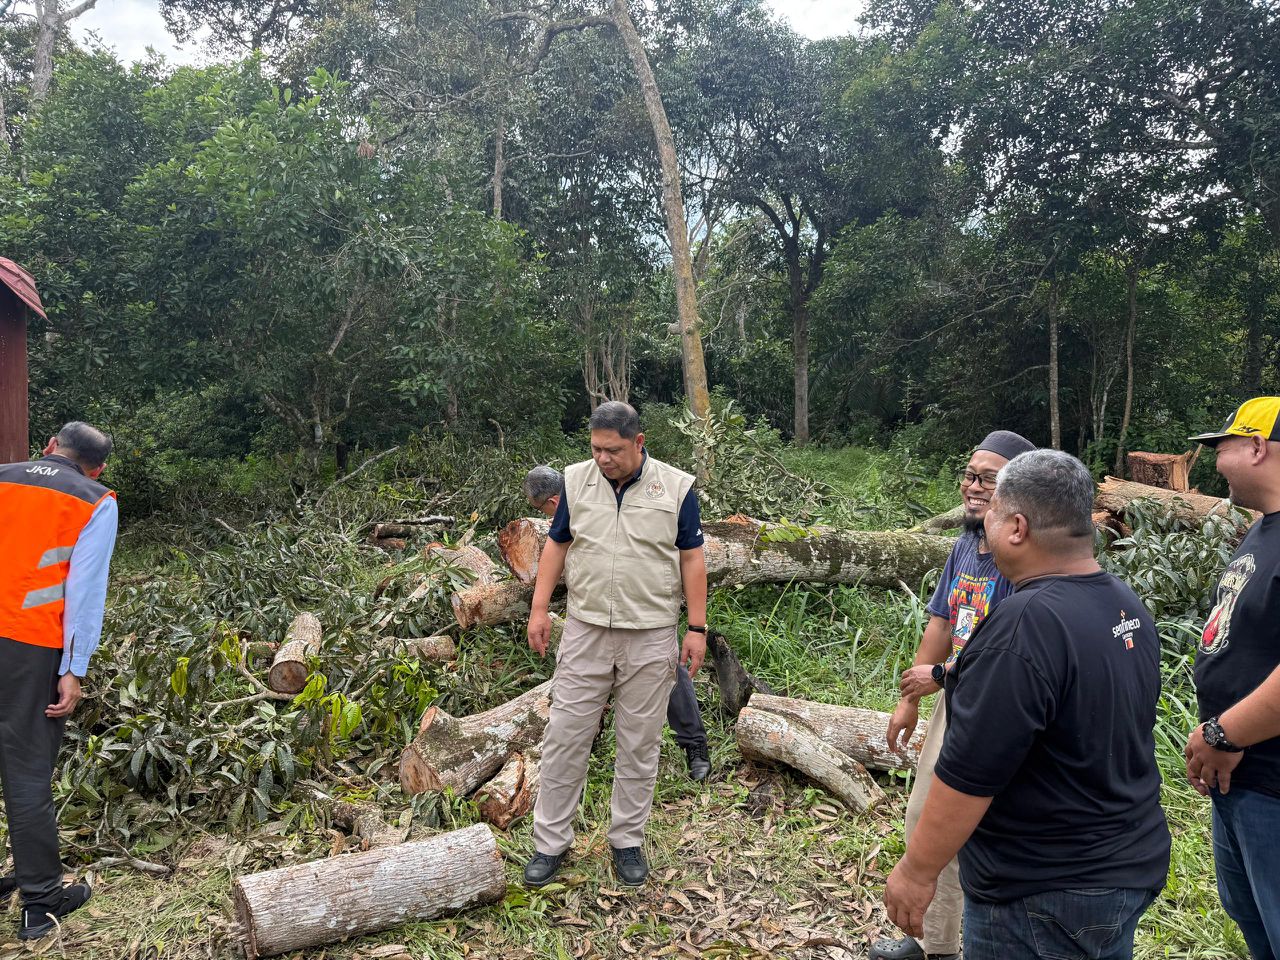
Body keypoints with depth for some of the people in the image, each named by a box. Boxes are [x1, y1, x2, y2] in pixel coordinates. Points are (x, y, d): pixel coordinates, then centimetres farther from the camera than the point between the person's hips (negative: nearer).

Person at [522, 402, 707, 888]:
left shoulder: (676, 487, -6)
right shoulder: (576, 480, 0)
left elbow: (692, 559, -2)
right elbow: (556, 546, 7)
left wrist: (697, 629, -4)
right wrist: (539, 609, 2)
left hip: (651, 638, -1)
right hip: (585, 633, 2)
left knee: (639, 745, 10)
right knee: (565, 737, 5)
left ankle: (627, 841, 26)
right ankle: (550, 842, 20)